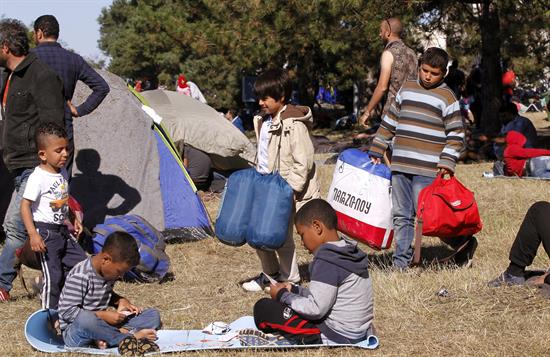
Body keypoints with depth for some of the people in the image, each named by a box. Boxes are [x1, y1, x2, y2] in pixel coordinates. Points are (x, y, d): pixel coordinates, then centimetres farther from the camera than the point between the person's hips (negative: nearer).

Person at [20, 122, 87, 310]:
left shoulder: (63, 173, 7)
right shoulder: (38, 177, -19)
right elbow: (25, 205, -20)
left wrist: (74, 220, 21)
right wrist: (33, 235, -26)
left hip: (62, 230, 8)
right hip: (45, 232, -8)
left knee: (81, 262, 10)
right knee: (53, 276, -5)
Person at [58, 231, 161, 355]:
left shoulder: (108, 272, 5)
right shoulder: (80, 276, -20)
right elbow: (67, 312, -23)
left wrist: (121, 301, 2)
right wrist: (103, 315, -24)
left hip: (100, 325, 8)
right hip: (76, 332, -8)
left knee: (154, 315, -3)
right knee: (85, 318, -45)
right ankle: (131, 337, -29)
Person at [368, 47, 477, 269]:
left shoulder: (447, 97, -1)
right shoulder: (406, 89, 14)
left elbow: (456, 135, -3)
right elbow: (390, 122, 21)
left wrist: (447, 164, -15)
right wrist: (376, 151, 18)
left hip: (427, 170, -5)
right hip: (399, 167, 5)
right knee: (401, 215, 7)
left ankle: (464, 244, 10)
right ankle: (400, 263, 13)